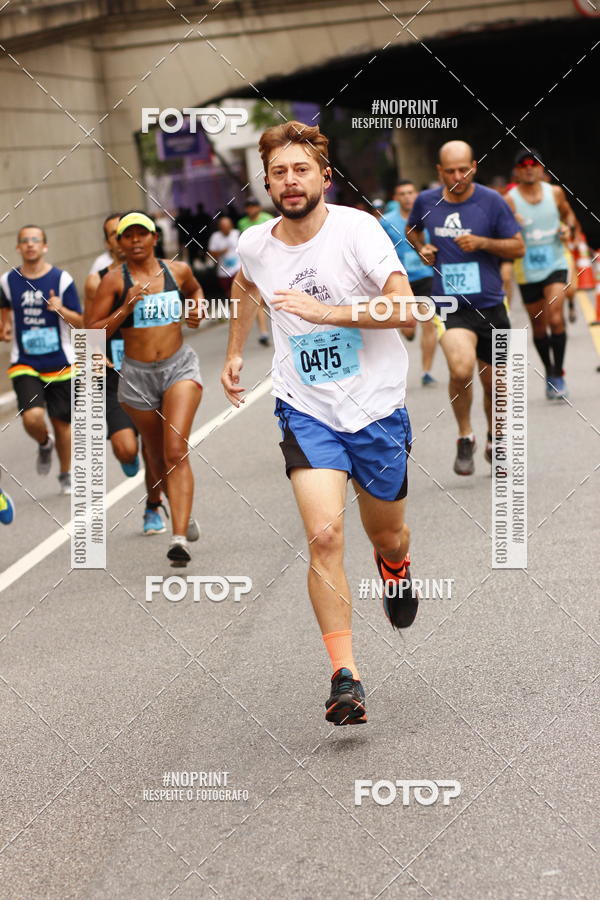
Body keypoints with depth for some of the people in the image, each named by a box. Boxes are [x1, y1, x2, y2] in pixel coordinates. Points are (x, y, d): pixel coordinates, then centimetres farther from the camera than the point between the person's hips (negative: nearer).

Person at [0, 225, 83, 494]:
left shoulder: (61, 279, -5)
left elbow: (79, 322, -3)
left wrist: (61, 309, -21)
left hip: (59, 363, -1)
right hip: (25, 364, 1)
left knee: (61, 422, 8)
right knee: (32, 417, -20)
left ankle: (66, 475, 28)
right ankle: (44, 444, 15)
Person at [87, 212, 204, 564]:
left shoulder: (177, 270, 2)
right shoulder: (114, 280, -5)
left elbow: (194, 289, 27)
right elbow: (93, 332, -6)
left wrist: (197, 309, 6)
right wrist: (126, 308, -18)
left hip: (180, 367, -1)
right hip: (137, 376, 1)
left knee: (176, 451, -18)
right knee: (158, 457, 14)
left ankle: (180, 538, -25)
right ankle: (184, 514, 42)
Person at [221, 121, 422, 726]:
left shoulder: (356, 229, -14)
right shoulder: (254, 245, -1)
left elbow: (405, 308, -23)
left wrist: (324, 311, -29)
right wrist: (234, 352, 28)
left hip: (377, 406, -1)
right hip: (306, 410, 1)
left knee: (386, 534, 18)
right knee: (324, 535, -19)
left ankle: (395, 568, 57)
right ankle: (344, 676, -15)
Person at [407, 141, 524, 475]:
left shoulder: (492, 202, -3)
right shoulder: (426, 202, 3)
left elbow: (518, 247, 0)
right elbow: (412, 230, 24)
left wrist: (482, 243, -16)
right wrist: (421, 248, 3)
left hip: (491, 306, 1)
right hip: (450, 307, -1)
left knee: (494, 383, 10)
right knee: (461, 370, -25)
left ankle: (495, 442, 36)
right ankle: (465, 438, -3)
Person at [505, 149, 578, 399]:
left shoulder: (555, 193, 2)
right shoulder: (510, 200, -8)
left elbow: (568, 213, 20)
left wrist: (569, 228, 0)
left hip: (555, 265, 0)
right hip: (527, 270, 0)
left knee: (555, 318, -16)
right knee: (538, 326, 10)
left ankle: (558, 375, -5)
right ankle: (549, 372, 30)